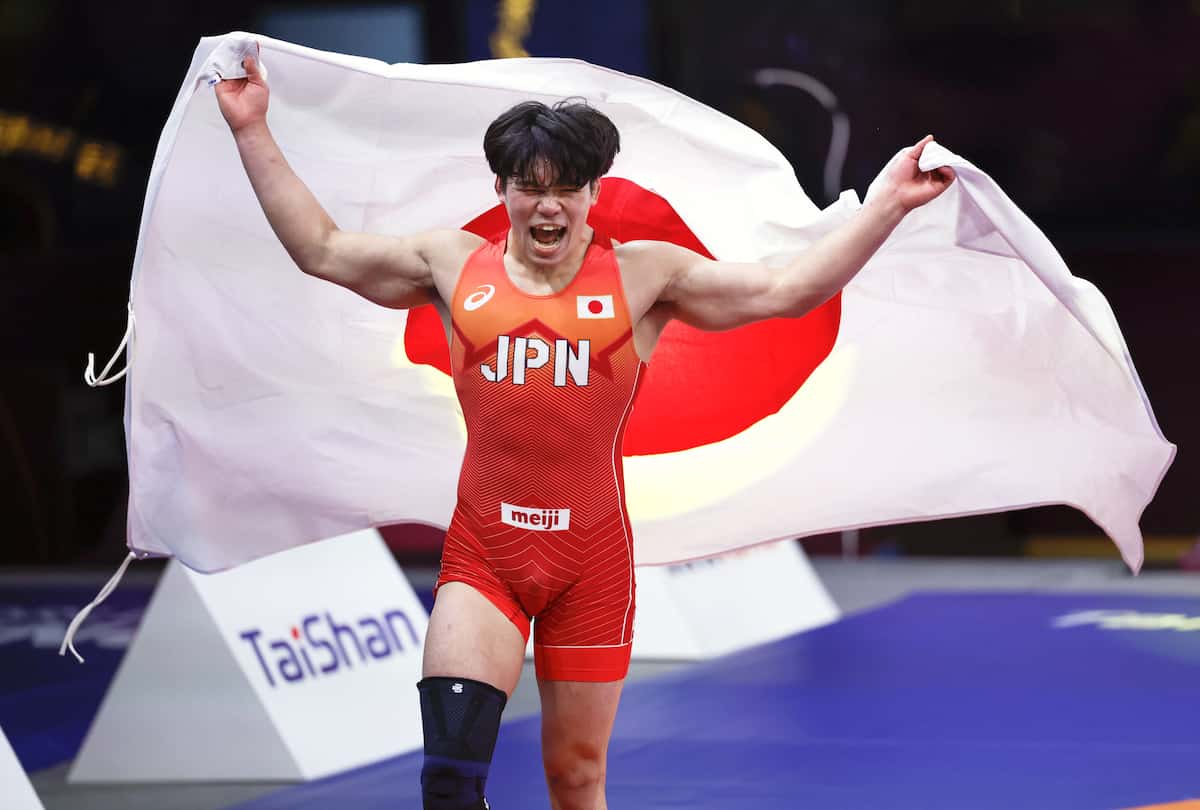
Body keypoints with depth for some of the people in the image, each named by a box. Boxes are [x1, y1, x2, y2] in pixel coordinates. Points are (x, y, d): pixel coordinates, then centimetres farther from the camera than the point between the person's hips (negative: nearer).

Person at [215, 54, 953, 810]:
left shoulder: (644, 275, 0)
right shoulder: (454, 263, 6)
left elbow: (787, 290, -2)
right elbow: (321, 247, 14)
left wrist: (889, 203, -10)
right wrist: (254, 132, 12)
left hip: (592, 555, 0)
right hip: (482, 551, 0)